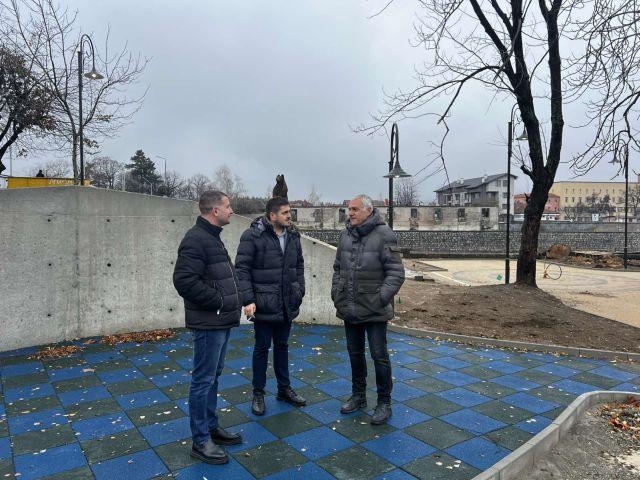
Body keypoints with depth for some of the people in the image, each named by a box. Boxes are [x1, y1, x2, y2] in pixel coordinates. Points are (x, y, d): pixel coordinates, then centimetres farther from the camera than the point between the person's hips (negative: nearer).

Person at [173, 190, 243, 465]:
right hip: (208, 322, -10)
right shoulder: (196, 239, -18)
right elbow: (184, 281, -26)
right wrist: (219, 301, -19)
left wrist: (233, 299, 8)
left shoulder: (212, 237, 15)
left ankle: (211, 427, 34)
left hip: (222, 321, 10)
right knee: (204, 381, 1)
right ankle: (201, 442, 14)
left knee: (213, 376, 19)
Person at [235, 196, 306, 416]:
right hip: (264, 305, -5)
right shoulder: (253, 235, -14)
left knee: (282, 346, 18)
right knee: (262, 348, 8)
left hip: (287, 305, 6)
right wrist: (248, 300, -20)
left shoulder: (293, 236, 4)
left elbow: (299, 266, 13)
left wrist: (300, 291, 6)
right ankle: (258, 393, 25)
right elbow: (242, 269, -15)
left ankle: (284, 389, 34)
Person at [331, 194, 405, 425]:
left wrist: (382, 298, -18)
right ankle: (358, 396, 36)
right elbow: (338, 268, 15)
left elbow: (396, 272, -14)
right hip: (349, 309, 6)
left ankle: (384, 403, 21)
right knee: (355, 353, 18)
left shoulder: (383, 235, -12)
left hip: (374, 310, -6)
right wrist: (336, 294, 7)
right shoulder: (346, 234, 6)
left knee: (379, 356, 3)